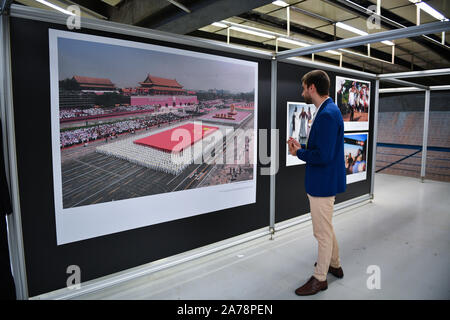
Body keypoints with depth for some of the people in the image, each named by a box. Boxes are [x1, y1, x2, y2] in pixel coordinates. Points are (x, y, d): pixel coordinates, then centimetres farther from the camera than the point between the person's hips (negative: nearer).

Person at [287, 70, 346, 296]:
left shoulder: (327, 115, -23)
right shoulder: (328, 111, 10)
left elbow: (323, 155, -28)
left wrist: (298, 152, -13)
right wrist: (301, 147, 3)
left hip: (323, 183, -11)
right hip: (322, 182, 11)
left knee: (322, 232, 5)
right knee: (325, 229, 25)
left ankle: (320, 278, 23)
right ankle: (334, 265, 44)